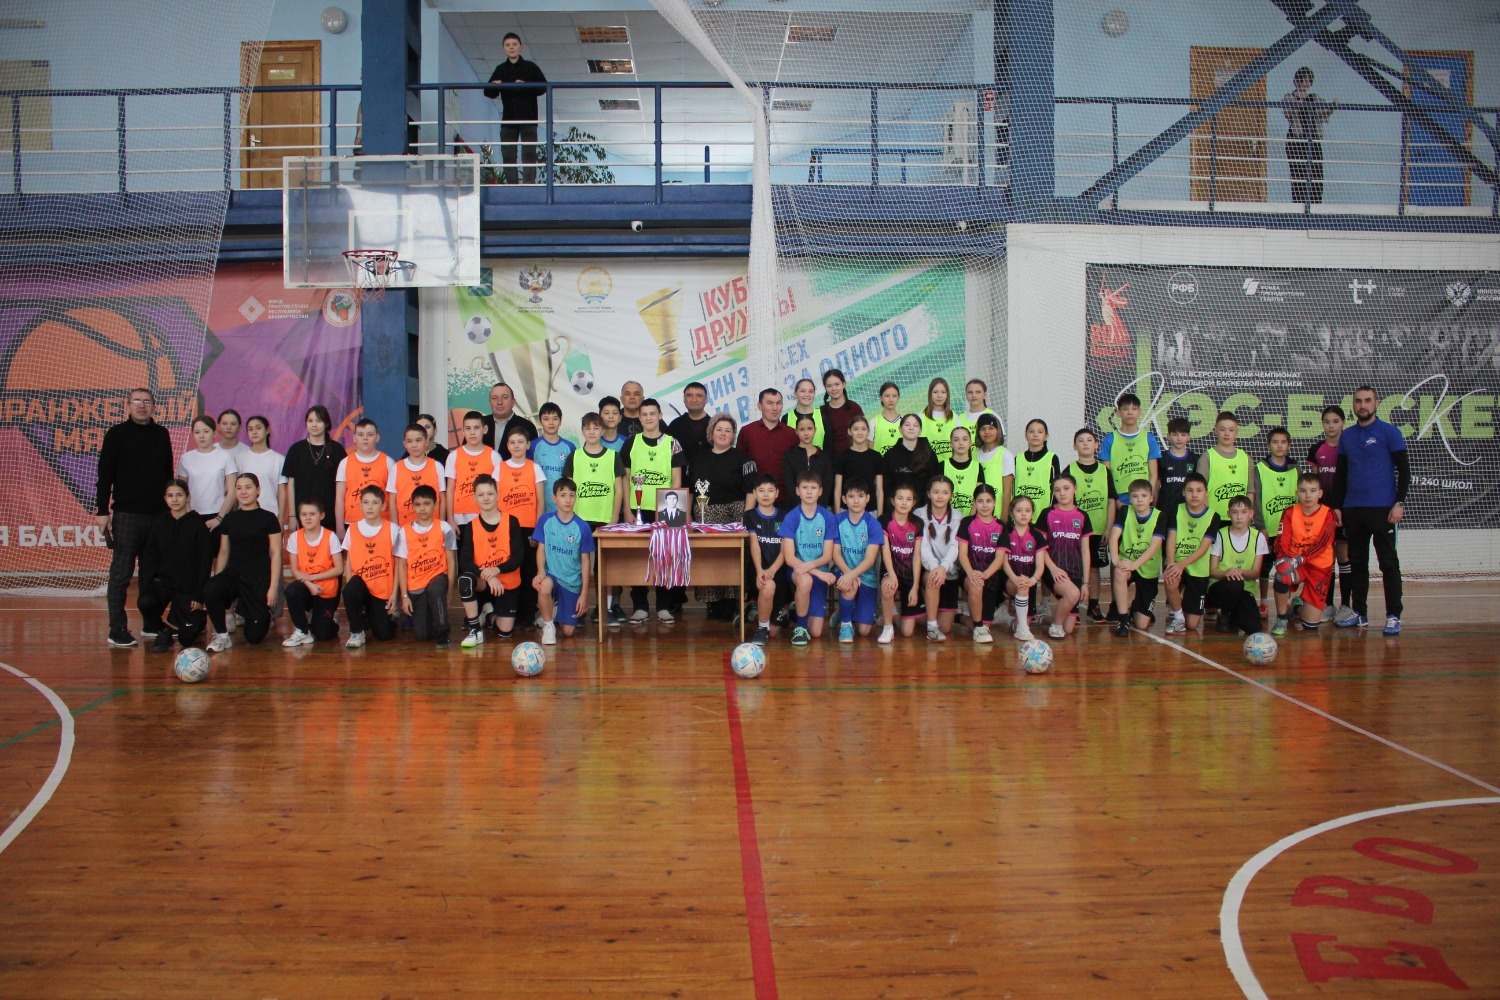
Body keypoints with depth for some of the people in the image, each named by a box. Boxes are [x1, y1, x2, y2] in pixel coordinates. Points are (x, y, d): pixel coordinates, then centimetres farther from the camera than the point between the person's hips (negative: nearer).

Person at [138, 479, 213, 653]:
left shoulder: (198, 525, -4)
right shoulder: (159, 525, 6)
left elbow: (205, 562, -4)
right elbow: (149, 560, 7)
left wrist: (199, 595, -9)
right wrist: (146, 586, -8)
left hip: (189, 586, -2)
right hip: (163, 580, 2)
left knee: (187, 638, -9)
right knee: (144, 602, -32)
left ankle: (198, 620, 28)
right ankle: (162, 632, -2)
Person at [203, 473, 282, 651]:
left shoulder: (268, 518, -1)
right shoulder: (230, 519, 10)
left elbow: (275, 554, -3)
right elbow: (223, 552, 13)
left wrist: (273, 587, -10)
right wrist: (216, 579, 3)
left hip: (259, 577, -3)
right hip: (234, 573, 3)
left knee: (254, 637, -7)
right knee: (209, 590, -34)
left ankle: (263, 615, 30)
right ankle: (221, 635, -12)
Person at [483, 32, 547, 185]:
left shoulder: (531, 67, 4)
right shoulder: (500, 70, 12)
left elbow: (543, 87, -4)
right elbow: (489, 93, 10)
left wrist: (526, 86, -18)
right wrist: (494, 87, -12)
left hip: (528, 118, -3)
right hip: (508, 119, 3)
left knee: (529, 153, -6)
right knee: (507, 155, 2)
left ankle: (529, 183, -6)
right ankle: (511, 184, 6)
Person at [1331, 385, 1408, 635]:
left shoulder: (1389, 433, -2)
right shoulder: (1347, 436, 12)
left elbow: (1404, 470, -3)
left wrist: (1399, 503, -12)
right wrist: (1337, 506, 10)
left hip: (1382, 508, -5)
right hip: (1352, 510, 5)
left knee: (1389, 563, -3)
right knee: (1357, 563, 10)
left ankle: (1393, 617, 0)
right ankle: (1359, 613, 17)